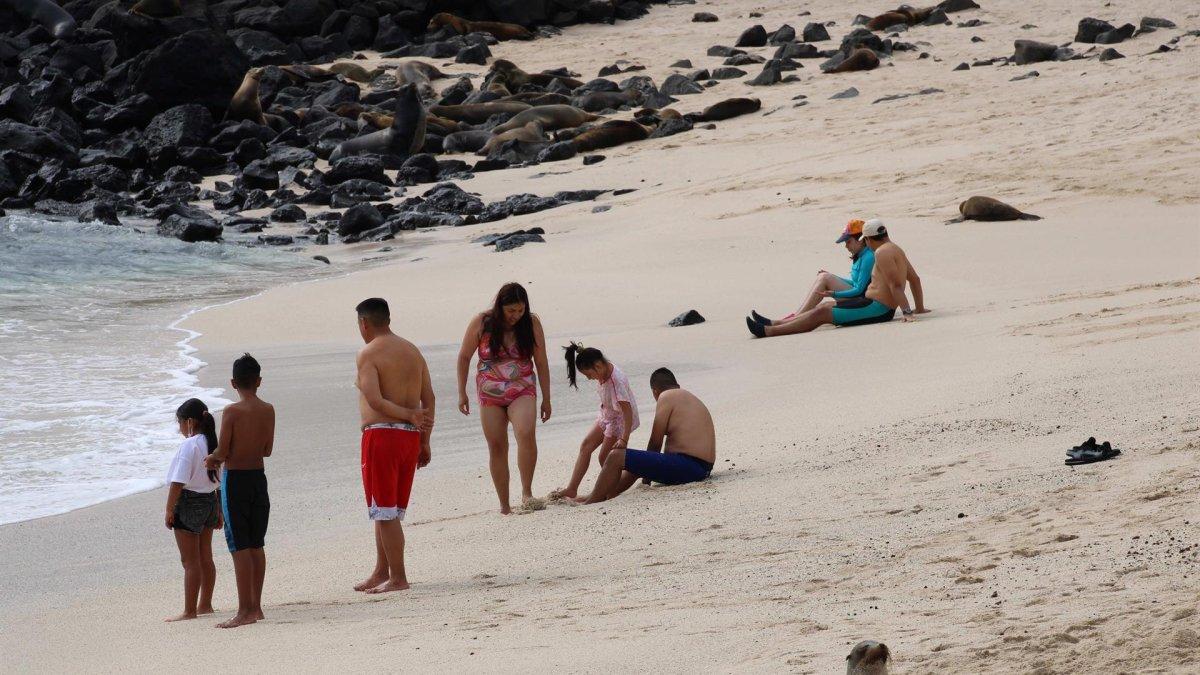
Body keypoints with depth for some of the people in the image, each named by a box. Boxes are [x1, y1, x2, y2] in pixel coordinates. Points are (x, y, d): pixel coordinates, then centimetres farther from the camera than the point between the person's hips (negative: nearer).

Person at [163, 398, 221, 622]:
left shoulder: (189, 446, -18)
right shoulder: (213, 444, 7)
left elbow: (178, 482, -20)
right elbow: (220, 482, 14)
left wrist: (169, 510, -13)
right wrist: (219, 511, 21)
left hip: (189, 503, -8)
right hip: (210, 502, 8)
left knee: (190, 561, -4)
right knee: (205, 557, 17)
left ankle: (189, 611, -2)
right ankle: (205, 604, 25)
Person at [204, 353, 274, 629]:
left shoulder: (232, 411, -15)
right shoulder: (268, 410, 1)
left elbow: (222, 452, -15)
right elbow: (267, 450, 9)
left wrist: (212, 459, 7)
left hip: (235, 479, -6)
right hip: (259, 479, 6)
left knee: (240, 547, -5)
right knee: (256, 546, 14)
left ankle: (245, 611, -6)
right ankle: (256, 606, 19)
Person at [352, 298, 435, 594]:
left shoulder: (369, 354, -9)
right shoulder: (413, 351, 13)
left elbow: (374, 400, -21)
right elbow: (428, 398, 11)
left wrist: (409, 415, -15)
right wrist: (424, 442, 13)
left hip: (381, 434, -8)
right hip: (410, 436, 8)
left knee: (384, 512, -2)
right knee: (389, 511, 17)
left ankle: (397, 578, -2)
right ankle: (381, 572, 23)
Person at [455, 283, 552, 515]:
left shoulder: (531, 323, -6)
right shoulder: (481, 323, -8)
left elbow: (541, 362, 1)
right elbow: (464, 357, 3)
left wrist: (546, 399, 4)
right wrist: (462, 393, 2)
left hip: (522, 391, -1)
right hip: (490, 394, 1)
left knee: (526, 434, -26)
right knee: (497, 447, 1)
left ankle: (527, 492, -18)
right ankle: (504, 506, 8)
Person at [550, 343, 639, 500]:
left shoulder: (617, 381, -33)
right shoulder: (603, 371, -9)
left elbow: (628, 411, -34)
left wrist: (624, 439, -39)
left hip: (620, 418, -9)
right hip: (607, 415, 9)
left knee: (605, 458, -8)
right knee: (585, 446, 3)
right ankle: (572, 489, 4)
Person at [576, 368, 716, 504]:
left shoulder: (666, 397, -4)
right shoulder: (690, 398, 23)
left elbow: (655, 443, -4)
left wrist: (646, 479, 6)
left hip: (686, 466, -10)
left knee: (616, 457, -9)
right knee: (634, 465, 31)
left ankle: (593, 502, -1)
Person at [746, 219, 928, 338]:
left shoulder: (882, 253, -16)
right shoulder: (896, 250, 17)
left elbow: (896, 284, -24)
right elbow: (915, 279, 22)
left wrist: (907, 311, -29)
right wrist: (920, 308, 25)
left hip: (877, 309, -10)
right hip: (878, 308, 10)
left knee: (822, 312, -13)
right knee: (826, 305, 14)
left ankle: (769, 331, -17)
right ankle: (776, 324, 13)